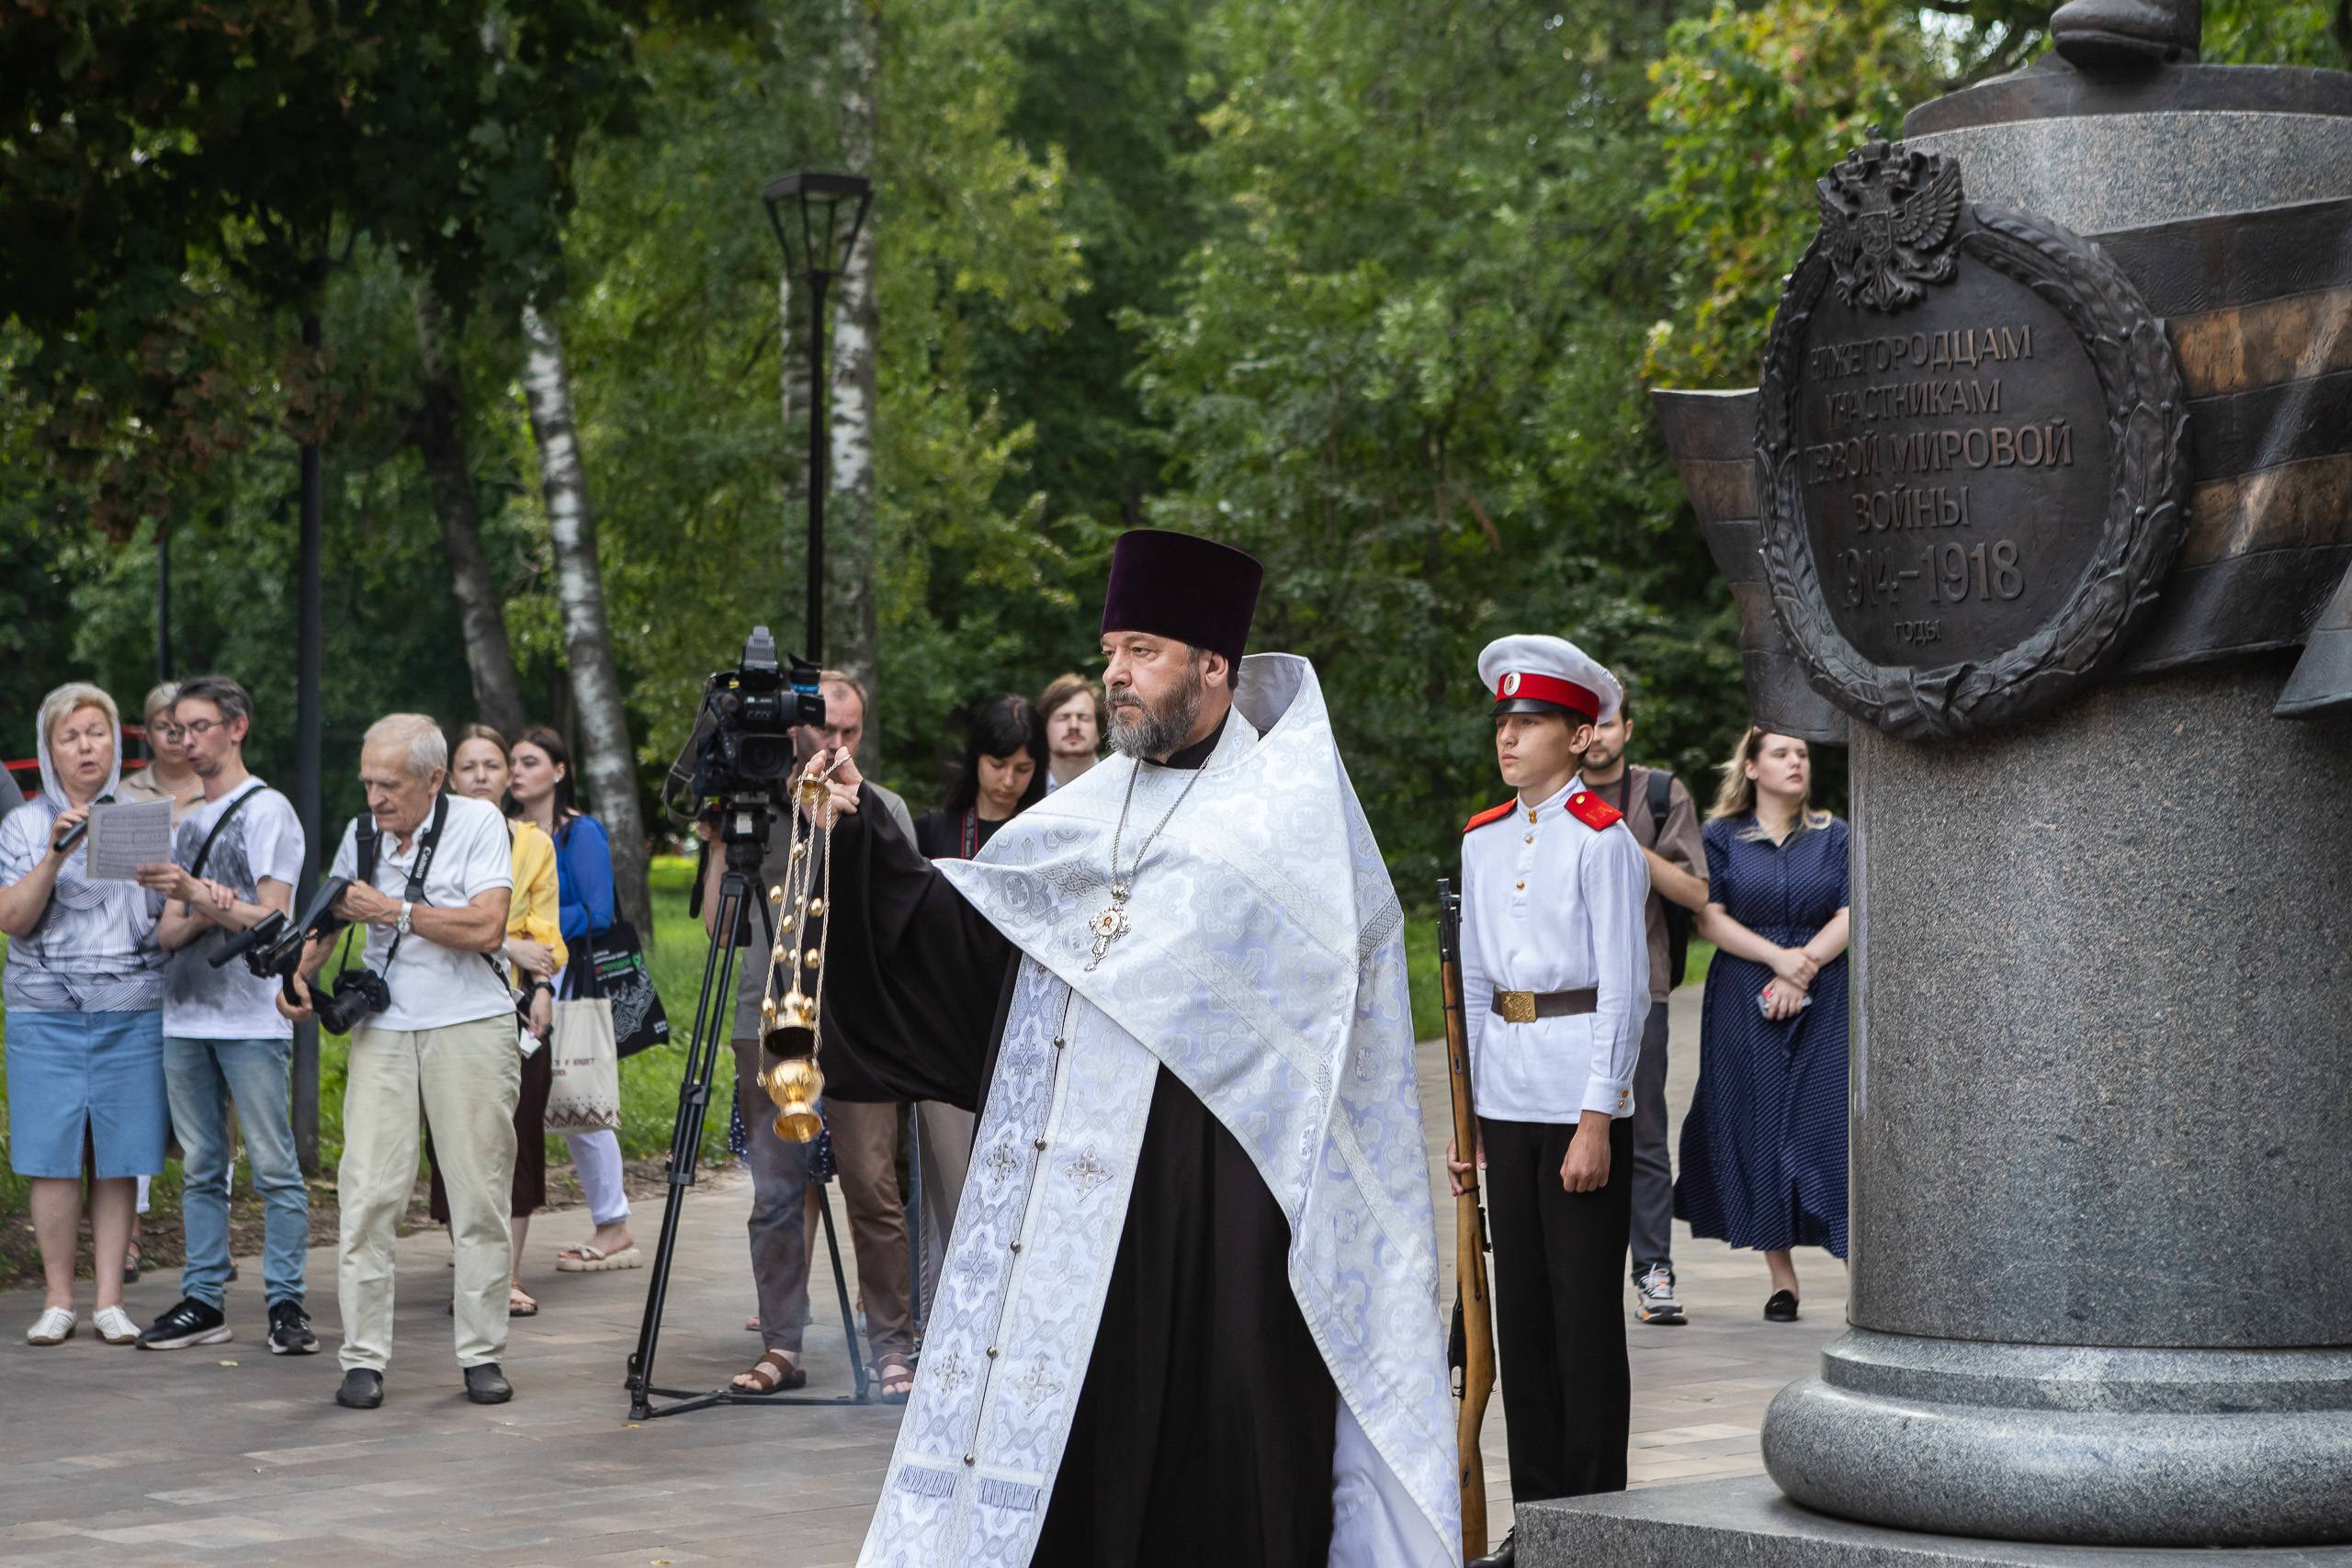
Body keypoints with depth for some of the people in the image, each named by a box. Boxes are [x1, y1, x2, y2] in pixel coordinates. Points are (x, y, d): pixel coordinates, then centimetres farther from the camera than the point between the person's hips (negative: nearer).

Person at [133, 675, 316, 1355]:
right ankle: (203, 1300, 12)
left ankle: (286, 1302, -3)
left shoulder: (268, 810, -1)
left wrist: (194, 891, -18)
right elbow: (168, 934, 14)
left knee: (274, 1165, -6)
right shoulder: (184, 823, 18)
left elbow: (274, 918, -9)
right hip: (185, 1017, 7)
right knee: (199, 1167, 8)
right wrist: (199, 916, -8)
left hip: (252, 1017, -7)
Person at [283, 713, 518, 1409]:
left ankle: (482, 1354, 8)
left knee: (479, 1193, 0)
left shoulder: (477, 823, -5)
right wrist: (300, 974, 8)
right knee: (368, 1192, -6)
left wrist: (394, 910, -12)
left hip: (470, 1024, -3)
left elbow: (486, 928, -15)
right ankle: (364, 1358, -1)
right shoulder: (361, 835, 9)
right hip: (383, 1026, 3)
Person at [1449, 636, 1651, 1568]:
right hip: (1506, 1093, 6)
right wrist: (1464, 1113, 13)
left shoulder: (1602, 840, -7)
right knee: (1520, 1301, 9)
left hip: (1582, 1090, -6)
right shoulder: (1483, 841, 12)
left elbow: (1623, 989, -10)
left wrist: (1596, 1122, -14)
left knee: (1585, 1307, -1)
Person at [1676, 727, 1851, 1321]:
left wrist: (1804, 966, -13)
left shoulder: (1834, 837, 10)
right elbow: (1710, 919, -3)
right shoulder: (1722, 837, 6)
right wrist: (1778, 957, -14)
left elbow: (1849, 917, 1)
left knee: (1828, 1131, -8)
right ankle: (1781, 1278, 6)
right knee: (1757, 1134, -1)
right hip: (1743, 1004, 0)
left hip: (1823, 1003, 0)